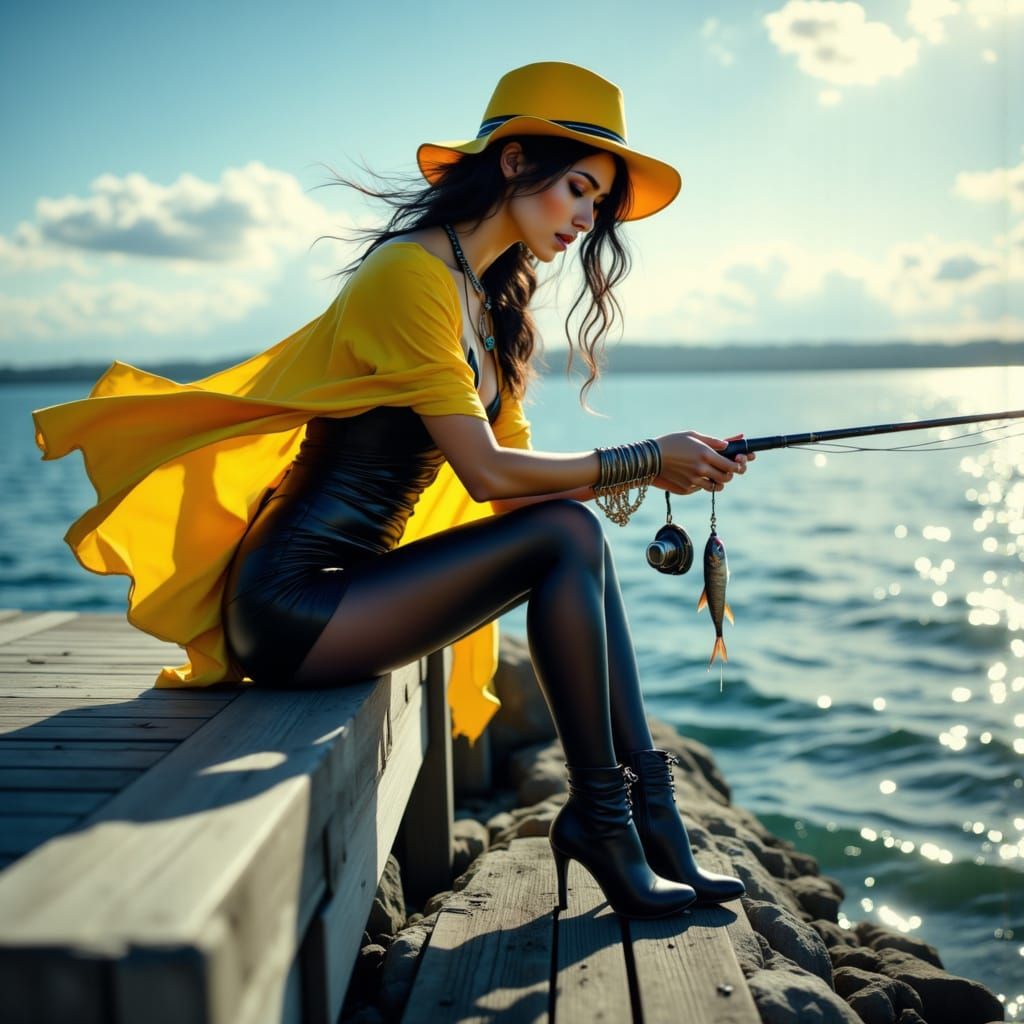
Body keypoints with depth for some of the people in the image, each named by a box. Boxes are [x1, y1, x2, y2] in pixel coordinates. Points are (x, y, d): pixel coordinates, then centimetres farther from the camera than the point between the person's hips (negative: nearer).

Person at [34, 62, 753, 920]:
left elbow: (513, 485, 10)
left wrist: (657, 468, -1)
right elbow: (488, 475, -18)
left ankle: (651, 824, 0)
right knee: (567, 535, -17)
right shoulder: (413, 273, -14)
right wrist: (641, 462, -9)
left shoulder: (490, 302, 16)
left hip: (347, 583, 9)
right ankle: (600, 822, -6)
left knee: (578, 536, 0)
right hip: (293, 601, -9)